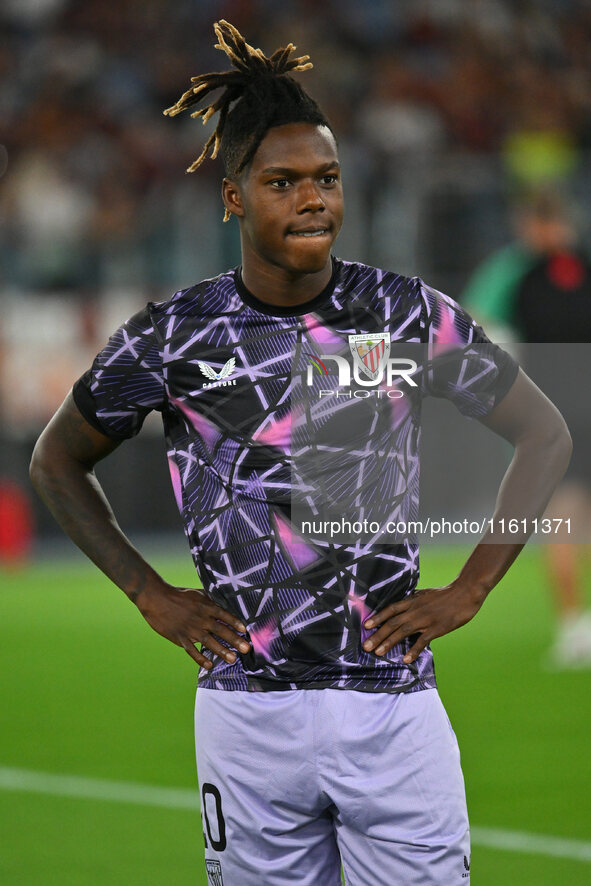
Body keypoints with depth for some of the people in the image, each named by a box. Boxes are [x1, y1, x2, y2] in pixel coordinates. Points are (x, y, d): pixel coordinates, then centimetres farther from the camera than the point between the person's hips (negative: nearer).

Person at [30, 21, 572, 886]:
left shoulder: (407, 315, 0)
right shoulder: (173, 336, 0)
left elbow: (545, 435, 10)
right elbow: (58, 461, 15)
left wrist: (468, 590, 3)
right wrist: (149, 594, 6)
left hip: (392, 703, 0)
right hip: (248, 709, 0)